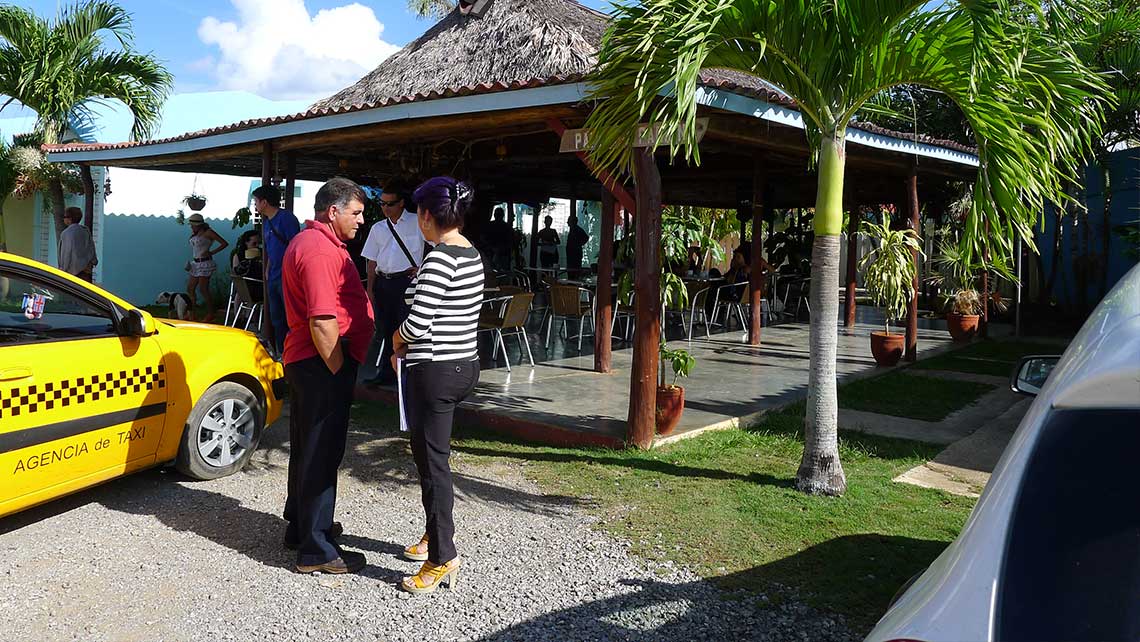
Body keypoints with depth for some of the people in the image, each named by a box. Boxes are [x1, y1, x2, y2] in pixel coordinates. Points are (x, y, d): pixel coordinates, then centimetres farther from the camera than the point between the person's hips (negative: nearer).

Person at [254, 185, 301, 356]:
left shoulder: (286, 218, -10)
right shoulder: (266, 222, 17)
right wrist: (268, 270, 14)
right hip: (273, 278, 9)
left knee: (291, 320, -6)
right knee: (277, 320, 14)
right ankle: (282, 353, 23)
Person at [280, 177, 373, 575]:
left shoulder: (314, 242, 17)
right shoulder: (320, 250, -19)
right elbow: (322, 322, -26)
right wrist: (338, 373, -18)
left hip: (307, 362, 11)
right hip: (322, 364, -11)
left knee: (309, 448, 20)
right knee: (321, 453, -4)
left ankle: (302, 525, 35)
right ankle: (315, 550, 5)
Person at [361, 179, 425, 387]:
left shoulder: (417, 223, 0)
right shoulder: (378, 228, 13)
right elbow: (372, 261, 13)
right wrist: (370, 288, 6)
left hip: (407, 280, -5)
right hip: (382, 282, 5)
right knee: (385, 329, 11)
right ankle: (386, 374, 20)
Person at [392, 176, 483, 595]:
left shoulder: (440, 258, -19)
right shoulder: (472, 255, 10)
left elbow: (417, 324, -21)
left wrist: (398, 337, 1)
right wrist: (409, 347, 12)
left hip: (435, 371, -9)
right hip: (465, 365, 9)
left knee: (432, 463, 0)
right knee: (432, 455, 22)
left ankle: (443, 558, 10)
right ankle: (435, 533, 37)